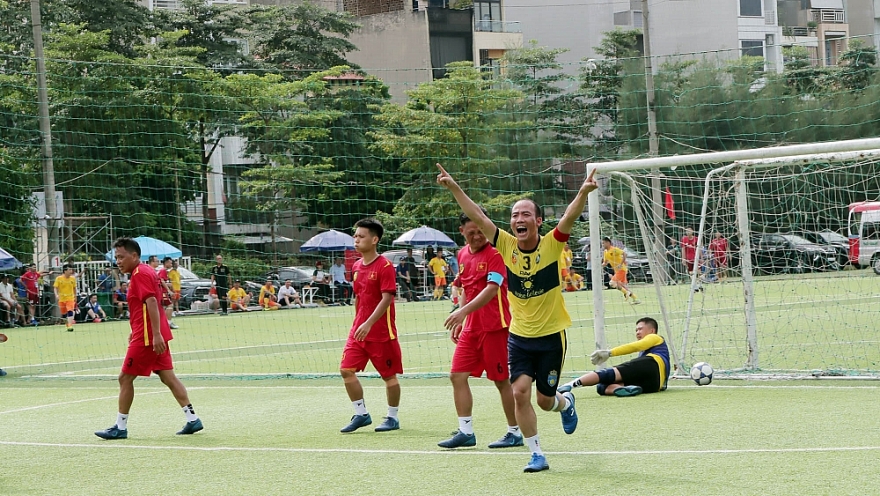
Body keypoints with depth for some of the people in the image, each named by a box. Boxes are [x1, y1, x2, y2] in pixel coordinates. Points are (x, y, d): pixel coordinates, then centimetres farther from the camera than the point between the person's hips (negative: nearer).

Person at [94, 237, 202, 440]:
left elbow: (151, 302, -23)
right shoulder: (146, 272, 17)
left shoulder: (140, 274, -13)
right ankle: (192, 419, 4)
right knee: (168, 377, 8)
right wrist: (135, 332, 27)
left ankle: (120, 427, 3)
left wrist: (156, 334, -29)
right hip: (156, 336, 10)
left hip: (146, 338, -10)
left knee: (125, 378, -2)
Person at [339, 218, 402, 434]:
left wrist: (369, 323, -27)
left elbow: (387, 298, -20)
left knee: (389, 375, 3)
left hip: (381, 333, -7)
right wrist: (357, 323, 18)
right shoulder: (356, 267, 10)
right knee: (347, 370, -1)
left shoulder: (384, 266, -13)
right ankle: (361, 414, 10)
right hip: (359, 330, 7)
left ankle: (392, 417, 17)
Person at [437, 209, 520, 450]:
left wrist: (464, 311, -34)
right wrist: (459, 321, 17)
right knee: (457, 375, 1)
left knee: (502, 380, 0)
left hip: (495, 327, -7)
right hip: (471, 328, 7)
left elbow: (492, 289, -24)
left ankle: (515, 433, 10)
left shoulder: (495, 253, -12)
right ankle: (465, 432, 6)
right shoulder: (463, 255, 10)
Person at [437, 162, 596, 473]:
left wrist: (584, 192, -46)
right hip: (519, 336, 2)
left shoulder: (551, 245, -13)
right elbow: (478, 217, -11)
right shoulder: (507, 246, -6)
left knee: (546, 400, 7)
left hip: (551, 336, -2)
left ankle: (566, 403, 45)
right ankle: (536, 454, 3)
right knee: (520, 392, -11)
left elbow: (569, 218, -29)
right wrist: (454, 188, -20)